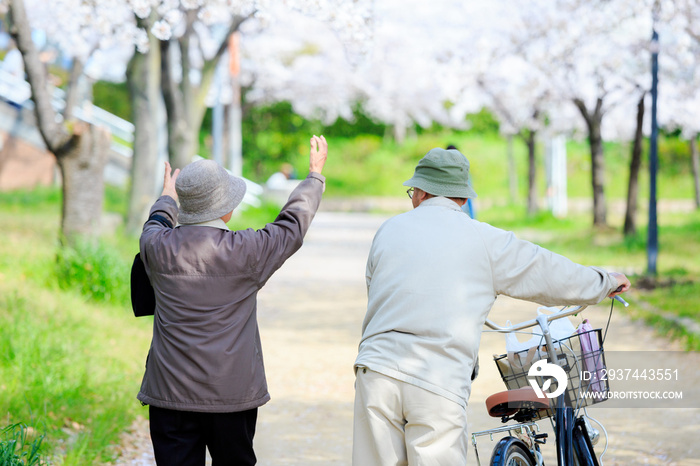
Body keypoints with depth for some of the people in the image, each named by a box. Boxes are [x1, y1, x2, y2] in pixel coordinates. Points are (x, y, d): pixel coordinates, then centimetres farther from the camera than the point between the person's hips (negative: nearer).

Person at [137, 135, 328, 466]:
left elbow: (155, 226, 23)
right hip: (232, 394, -1)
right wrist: (315, 175, 26)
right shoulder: (244, 251, -9)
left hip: (170, 392, 1)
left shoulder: (157, 247, -4)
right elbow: (291, 225, 9)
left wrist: (167, 198, 45)